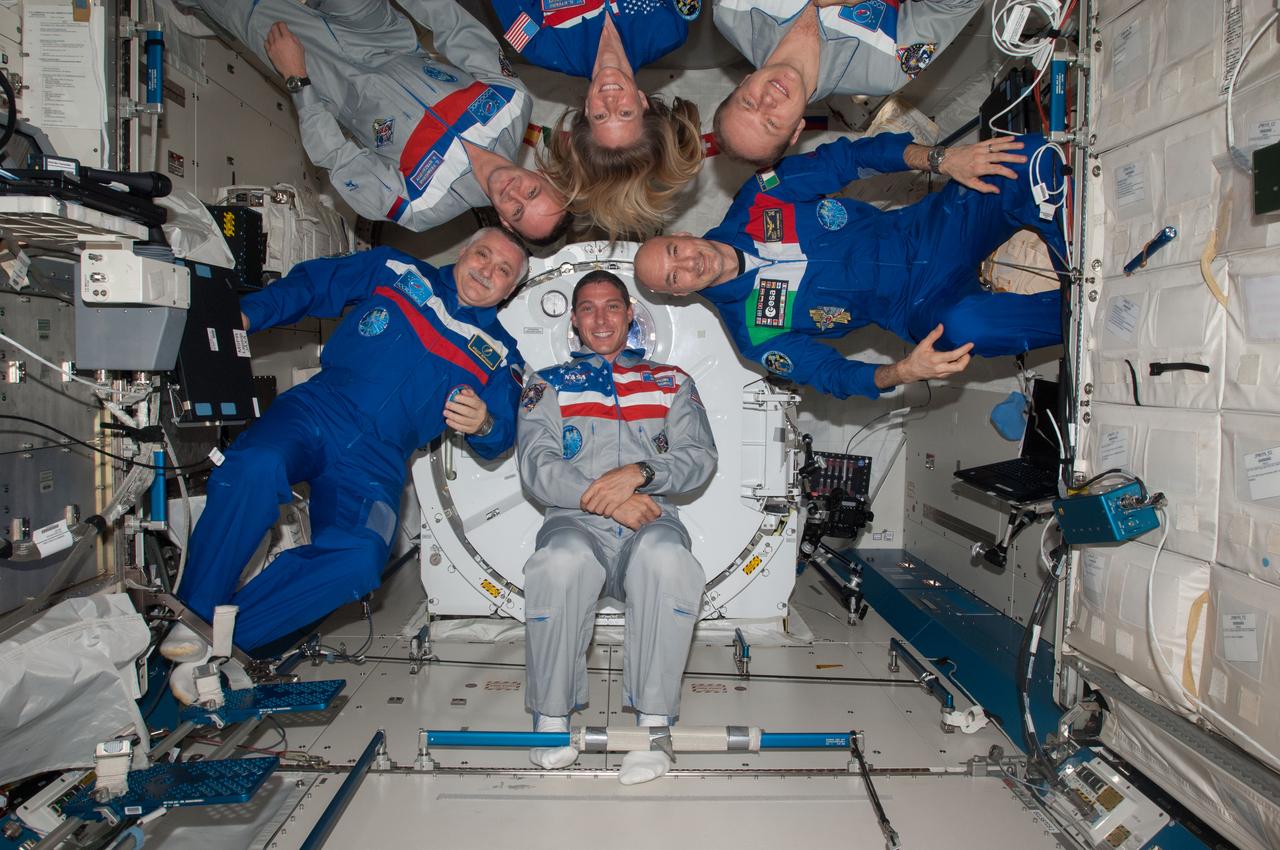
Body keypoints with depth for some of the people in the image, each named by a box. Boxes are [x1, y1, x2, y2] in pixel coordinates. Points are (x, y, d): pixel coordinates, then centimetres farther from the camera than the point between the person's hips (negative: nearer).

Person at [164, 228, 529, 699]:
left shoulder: (500, 354, 16)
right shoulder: (396, 270, 16)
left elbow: (501, 438, 9)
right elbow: (308, 284, 18)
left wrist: (483, 423, -16)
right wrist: (244, 315, 2)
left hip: (376, 461, 1)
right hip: (317, 411, 0)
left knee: (359, 557, -29)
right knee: (258, 466, -34)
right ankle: (196, 616, -18)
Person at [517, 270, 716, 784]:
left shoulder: (671, 382, 20)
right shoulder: (549, 385, 17)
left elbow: (700, 457, 5)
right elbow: (537, 467, 1)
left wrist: (638, 473, -14)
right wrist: (604, 498, -14)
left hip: (650, 520, 1)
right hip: (576, 521, 0)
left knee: (666, 558, -36)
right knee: (561, 562, -36)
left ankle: (652, 723, -26)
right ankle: (552, 717, -18)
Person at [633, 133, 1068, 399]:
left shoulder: (752, 206, -6)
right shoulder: (753, 331, -11)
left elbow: (845, 158, -6)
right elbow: (832, 375, -12)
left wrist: (941, 159, -21)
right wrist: (901, 372, -35)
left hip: (926, 229, 3)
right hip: (920, 305, -3)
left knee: (1021, 160, -25)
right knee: (963, 323, -41)